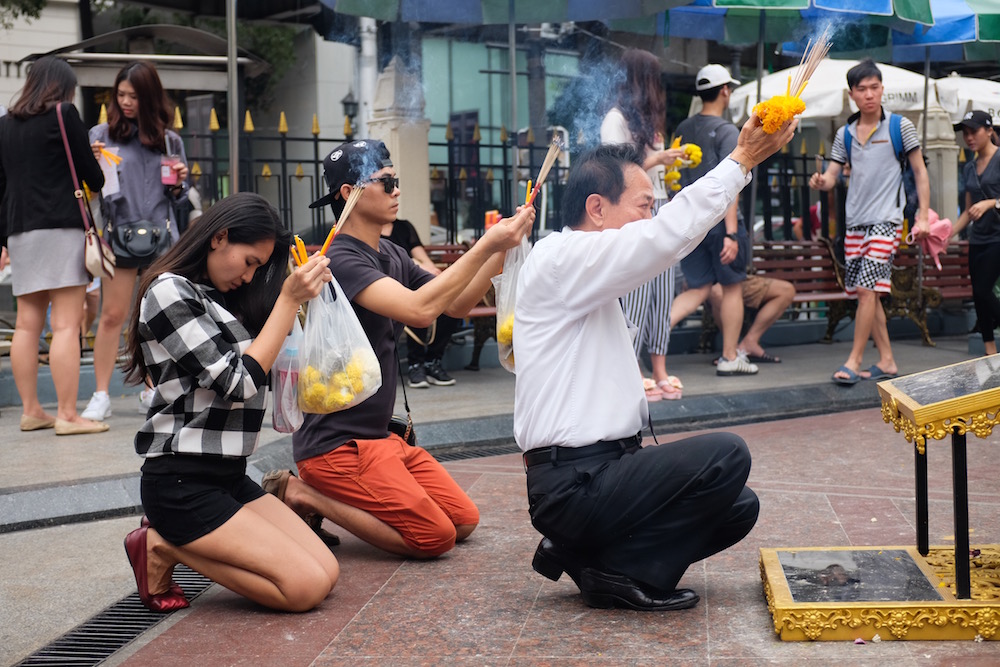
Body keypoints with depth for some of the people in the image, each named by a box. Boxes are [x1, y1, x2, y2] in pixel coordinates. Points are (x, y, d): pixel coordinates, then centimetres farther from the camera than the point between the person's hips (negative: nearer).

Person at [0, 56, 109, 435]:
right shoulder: (63, 115, -3)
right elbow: (89, 171, 0)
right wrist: (102, 188, 22)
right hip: (60, 227, -7)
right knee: (67, 324, -8)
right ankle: (67, 415, -11)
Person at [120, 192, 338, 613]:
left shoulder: (217, 297, 17)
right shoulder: (169, 292, -10)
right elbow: (238, 383, -16)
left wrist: (302, 292, 4)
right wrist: (289, 300, -14)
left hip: (228, 476, 9)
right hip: (183, 483, -9)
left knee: (327, 572, -3)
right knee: (306, 587, -15)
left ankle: (179, 540, 7)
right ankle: (164, 547, -2)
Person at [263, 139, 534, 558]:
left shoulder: (392, 256, 11)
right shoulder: (341, 260, -19)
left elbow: (456, 305, 11)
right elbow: (420, 309, -32)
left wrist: (502, 249, -3)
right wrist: (486, 245, -27)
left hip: (378, 435, 9)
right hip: (336, 442, -9)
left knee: (464, 521, 8)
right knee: (435, 537, -12)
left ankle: (319, 496, 12)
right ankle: (305, 497, -1)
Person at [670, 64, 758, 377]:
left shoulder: (683, 129, 10)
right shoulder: (727, 131, -10)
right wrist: (731, 233, -19)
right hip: (718, 221, -6)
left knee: (698, 288, 10)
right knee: (732, 287, 8)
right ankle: (730, 357, 15)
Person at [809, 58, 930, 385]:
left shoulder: (900, 127, -1)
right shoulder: (844, 134, 10)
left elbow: (920, 173, 2)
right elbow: (831, 177, 8)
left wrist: (922, 217, -5)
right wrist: (820, 181, -17)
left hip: (886, 220, -5)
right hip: (855, 222, 5)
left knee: (867, 289, -14)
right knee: (866, 293, 7)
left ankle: (854, 361, -7)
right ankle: (886, 360, 17)